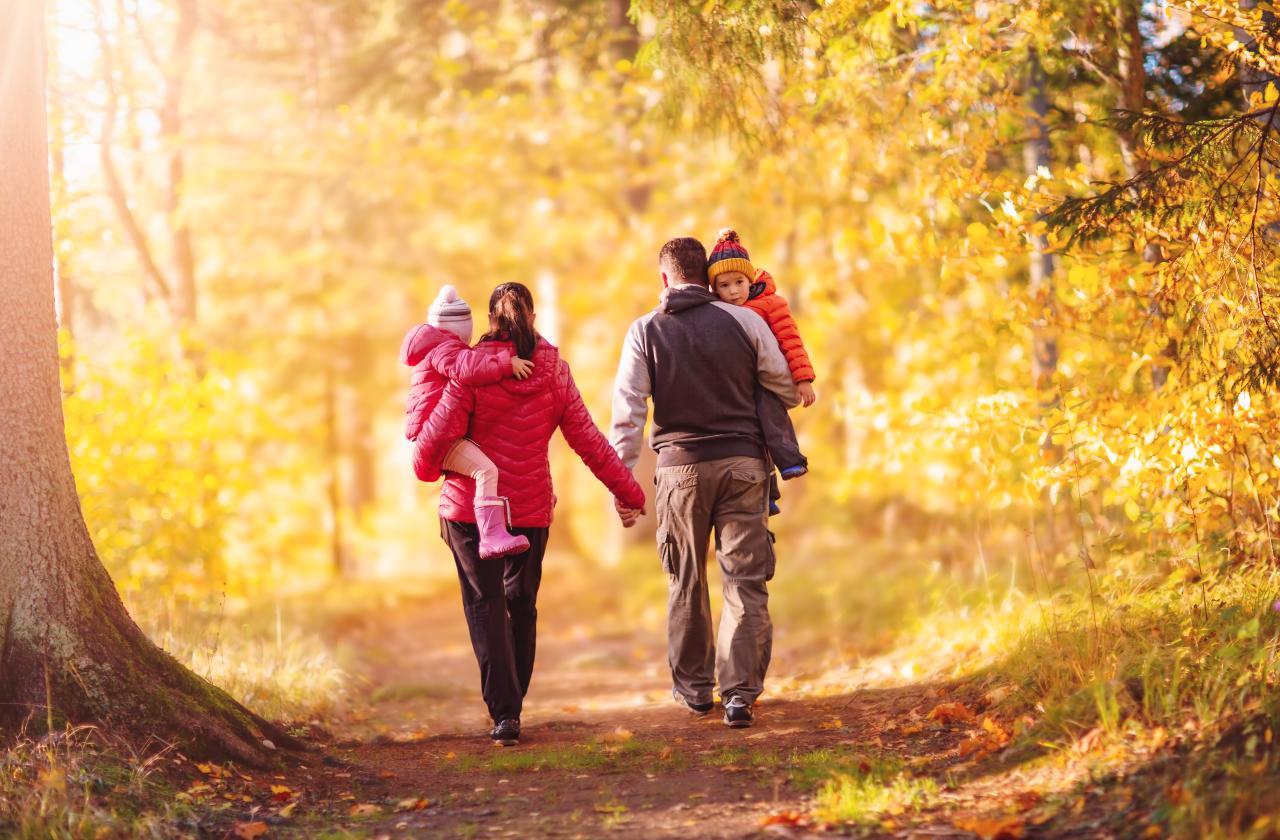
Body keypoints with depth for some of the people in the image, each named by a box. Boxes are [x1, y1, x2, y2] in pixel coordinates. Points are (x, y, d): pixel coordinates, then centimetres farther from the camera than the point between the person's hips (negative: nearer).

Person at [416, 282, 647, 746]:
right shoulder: (554, 370, 0)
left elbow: (442, 431, -16)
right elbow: (587, 439, 1)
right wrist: (628, 491, 9)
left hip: (472, 504, -3)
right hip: (531, 508, 3)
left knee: (485, 604, 2)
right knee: (521, 606, 17)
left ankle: (504, 712, -10)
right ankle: (512, 704, 25)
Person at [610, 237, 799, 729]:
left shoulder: (645, 331, 1)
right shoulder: (744, 320, 1)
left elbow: (627, 411, -4)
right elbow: (788, 390, 6)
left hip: (681, 468, 0)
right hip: (742, 463, 0)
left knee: (686, 584, 14)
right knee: (745, 582, 1)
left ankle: (694, 686, 24)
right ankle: (740, 692, -6)